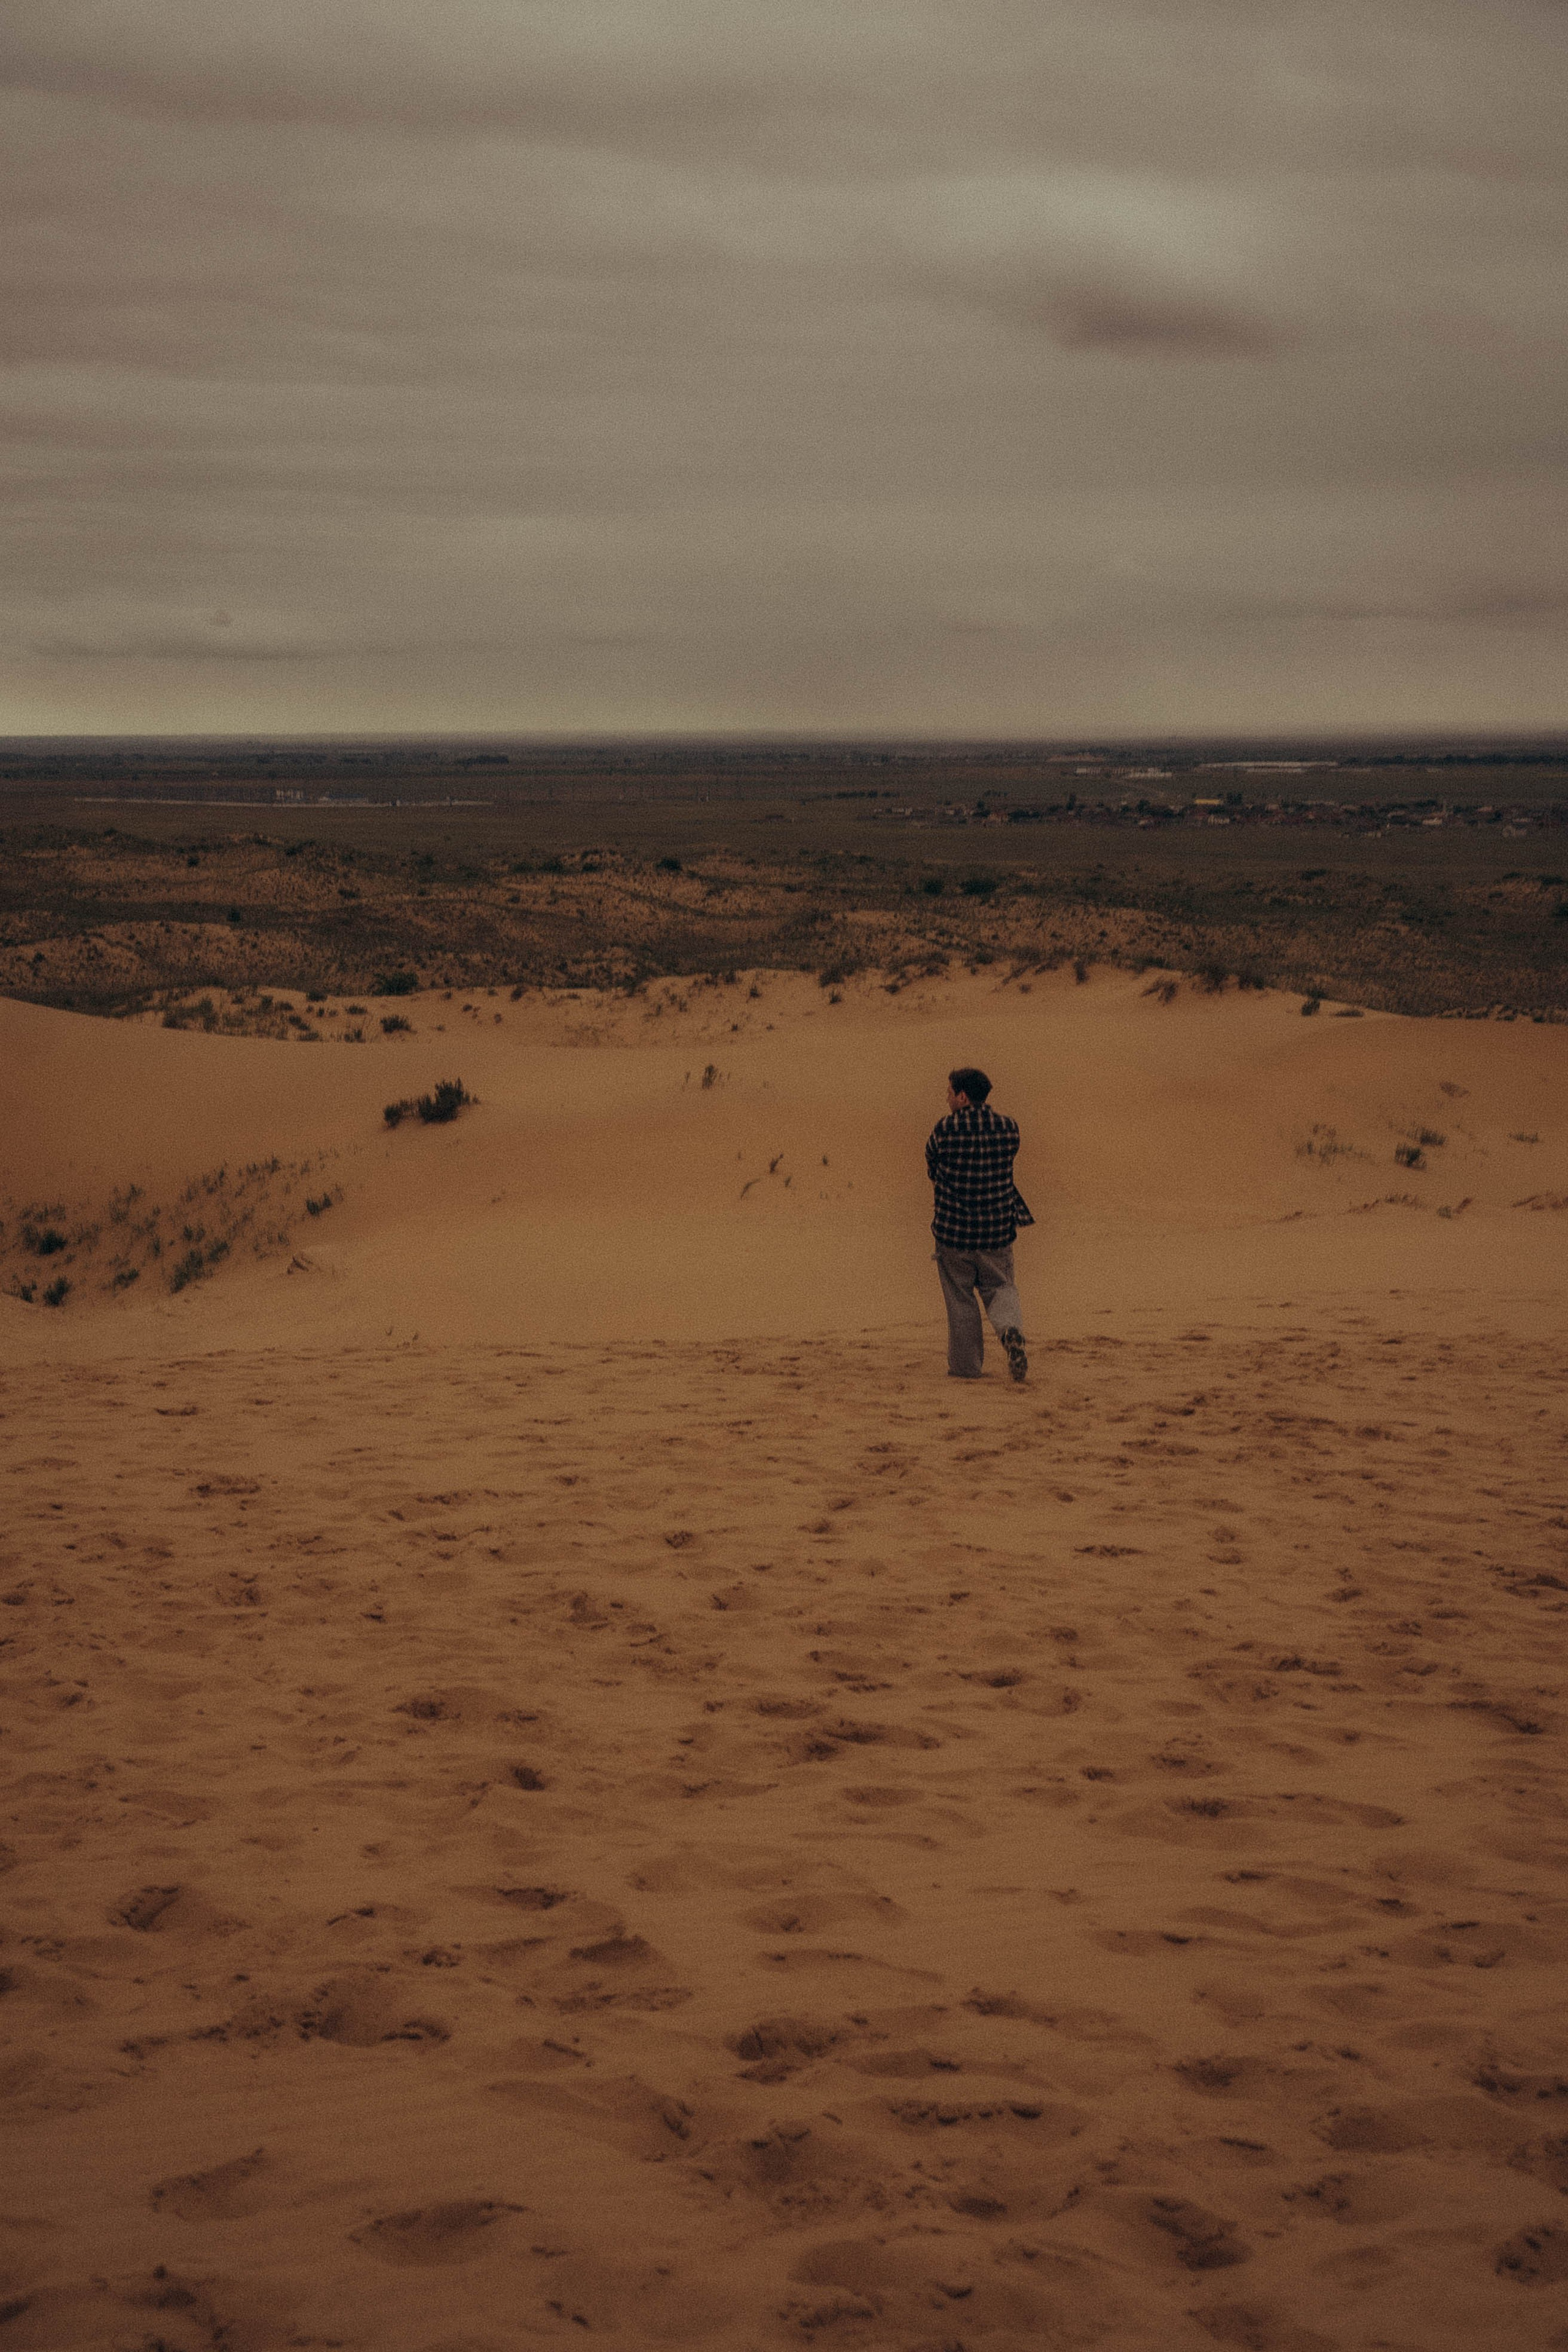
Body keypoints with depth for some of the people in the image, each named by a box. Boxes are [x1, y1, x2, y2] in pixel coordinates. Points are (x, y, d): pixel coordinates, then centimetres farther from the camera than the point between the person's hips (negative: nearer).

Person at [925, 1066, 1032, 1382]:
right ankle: (1010, 1329, -13)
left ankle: (966, 1365, 15)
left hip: (954, 1228, -3)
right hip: (998, 1228, 3)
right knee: (1001, 1288, 17)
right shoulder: (1008, 1126, -2)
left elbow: (932, 1170, 3)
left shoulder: (945, 1129, -11)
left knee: (960, 1299, 11)